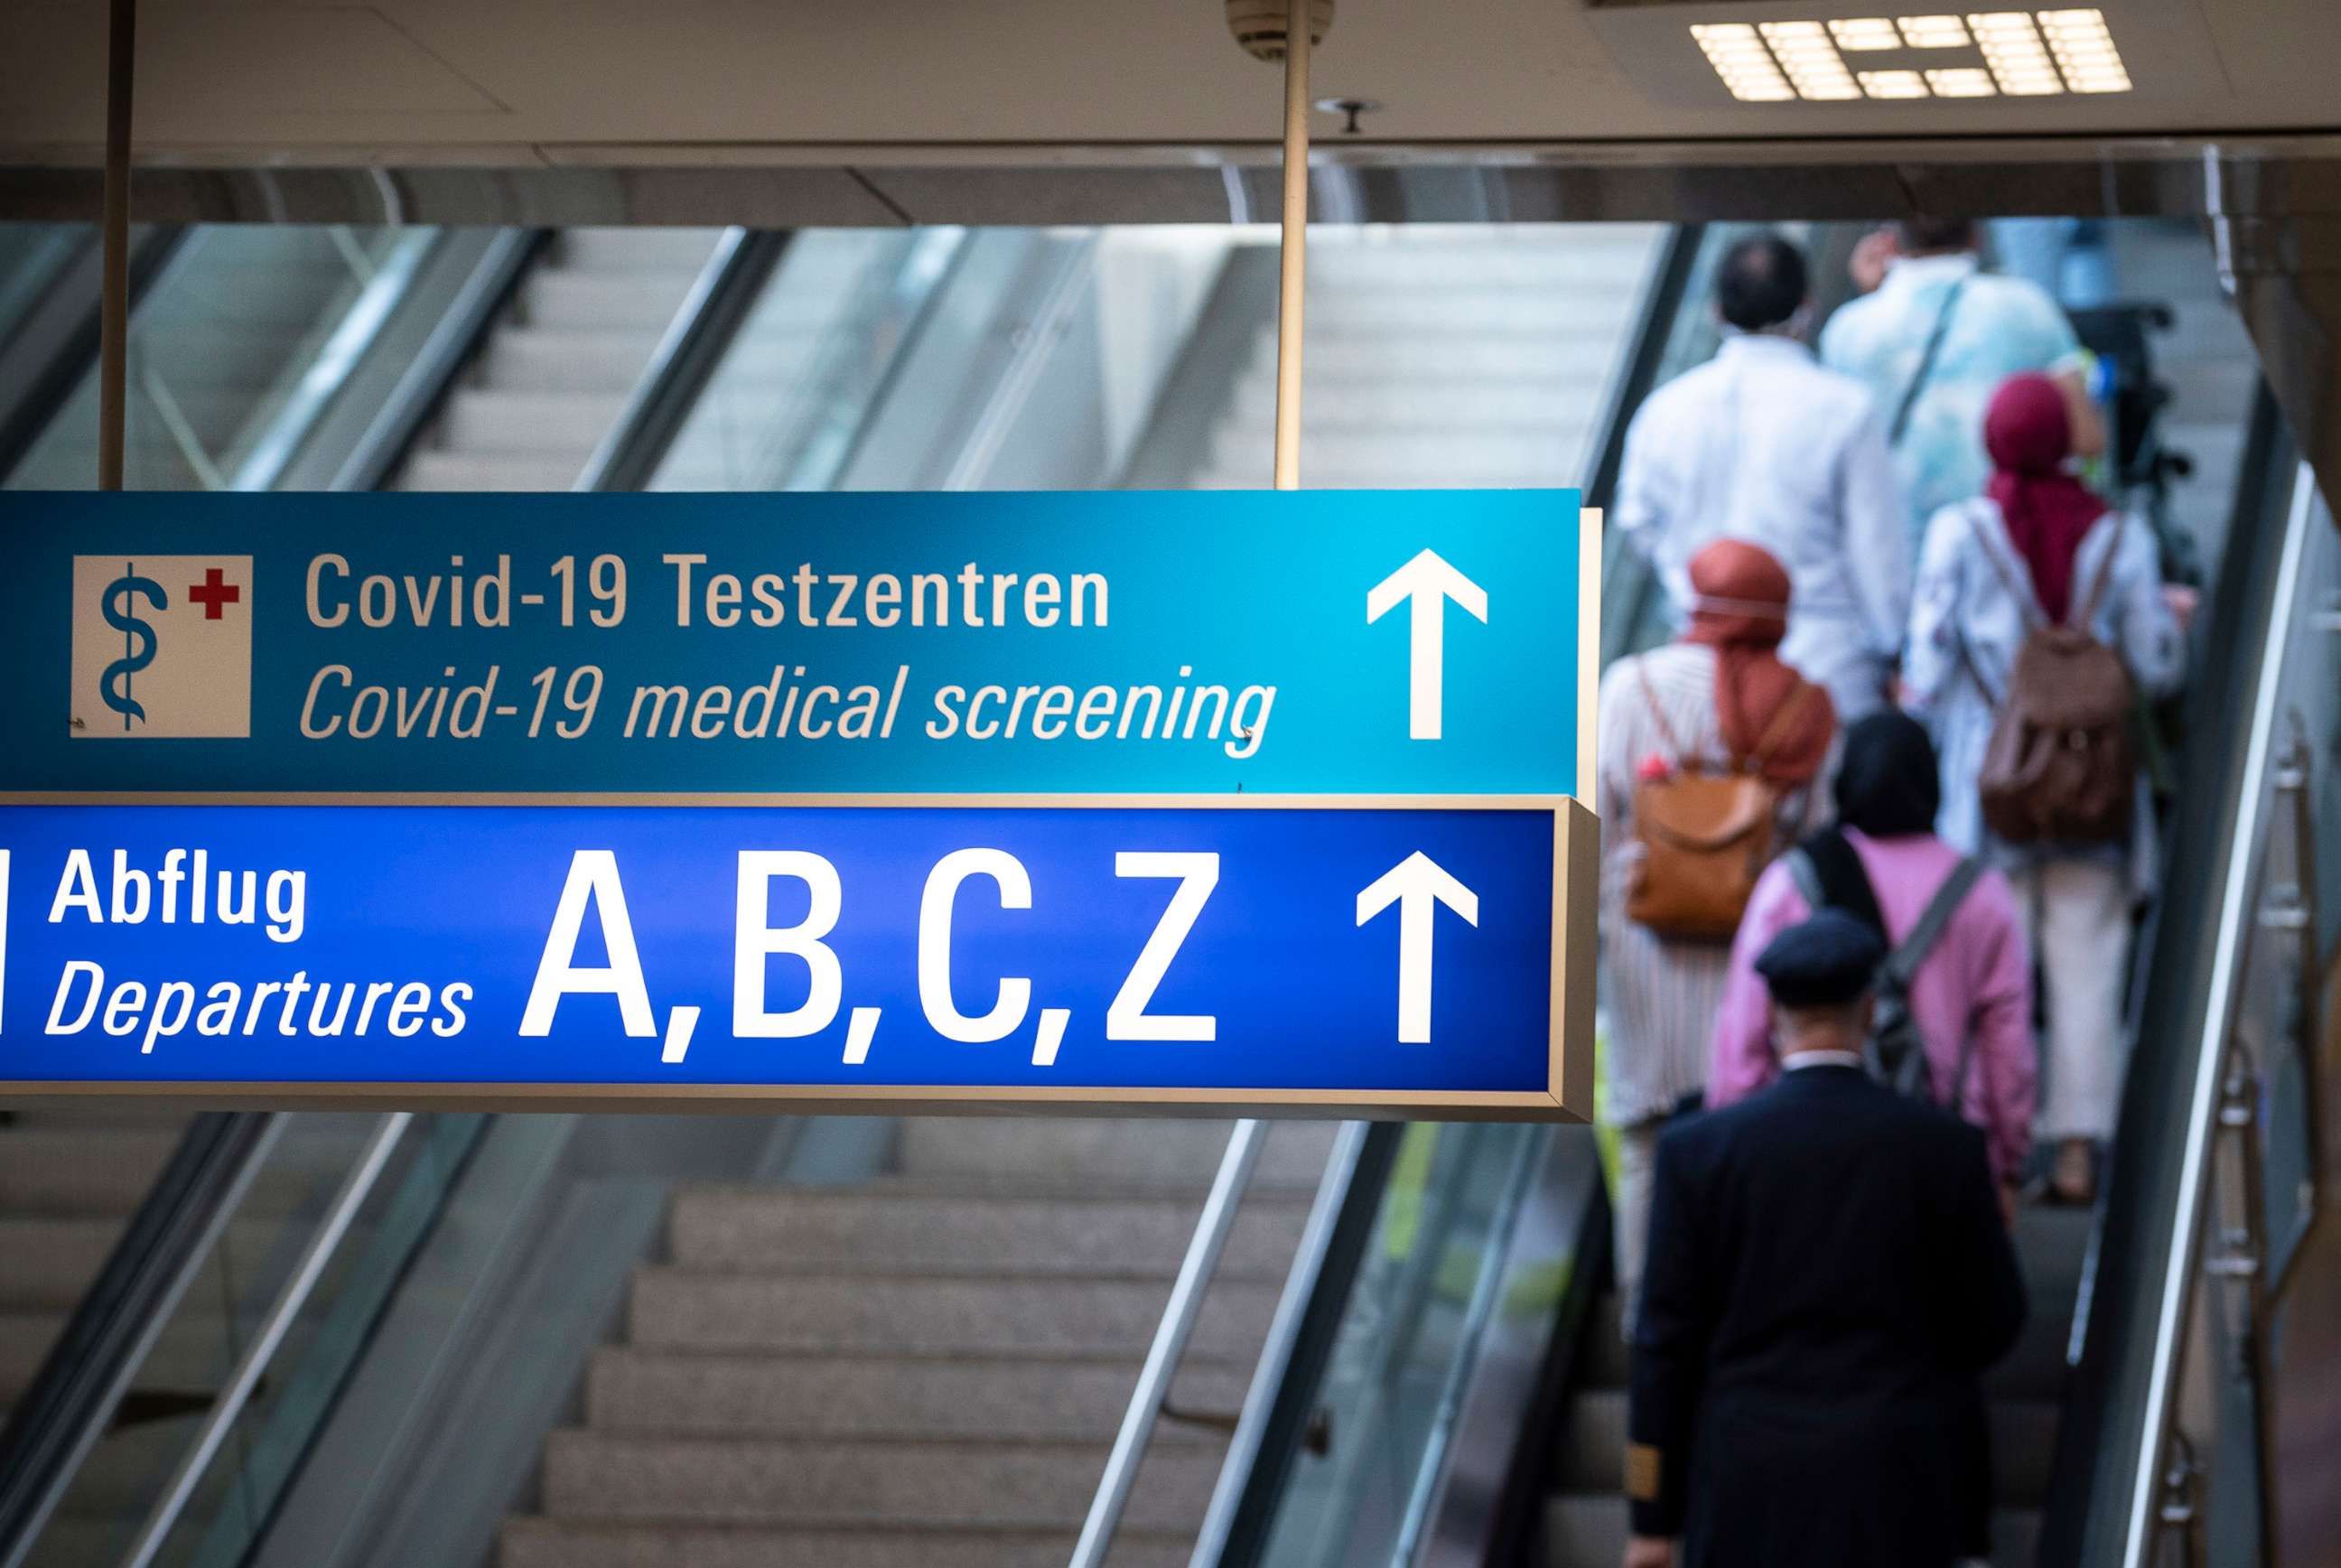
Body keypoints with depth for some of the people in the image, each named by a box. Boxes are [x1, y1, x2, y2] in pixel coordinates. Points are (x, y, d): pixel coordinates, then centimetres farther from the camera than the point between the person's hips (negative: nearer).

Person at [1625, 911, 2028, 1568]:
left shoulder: (1698, 1150, -4)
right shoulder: (1945, 1145, -3)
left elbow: (1666, 1341, -1)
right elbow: (1994, 1323, 5)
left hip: (1752, 1490, 0)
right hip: (1897, 1490, 0)